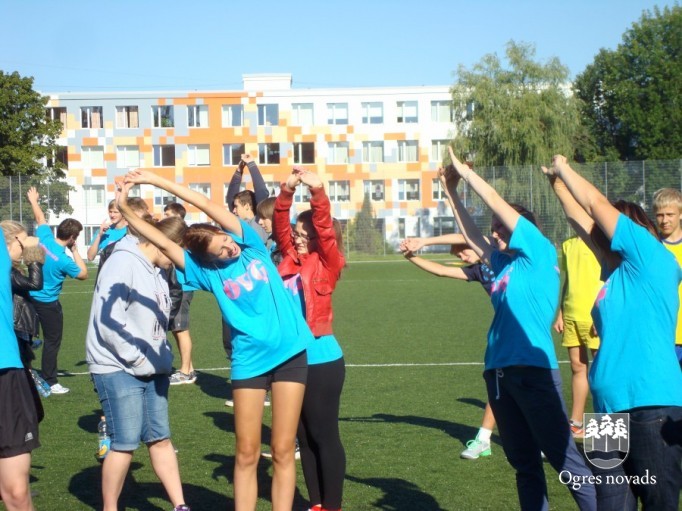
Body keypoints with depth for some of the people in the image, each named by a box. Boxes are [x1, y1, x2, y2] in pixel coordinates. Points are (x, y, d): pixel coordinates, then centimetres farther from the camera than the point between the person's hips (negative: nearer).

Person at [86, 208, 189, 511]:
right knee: (125, 443, -5)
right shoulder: (124, 262, -13)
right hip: (118, 369, -8)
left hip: (151, 370, 8)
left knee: (160, 439, 9)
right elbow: (108, 319, -20)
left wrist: (163, 358, 3)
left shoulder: (156, 271, 14)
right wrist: (138, 360, -15)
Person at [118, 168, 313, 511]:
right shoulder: (208, 272, -1)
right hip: (250, 360, 0)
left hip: (290, 353, 0)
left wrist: (157, 181, -11)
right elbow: (164, 243, -5)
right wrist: (126, 210, -15)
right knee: (246, 454, 2)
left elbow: (209, 206, -8)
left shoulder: (250, 246, 0)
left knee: (282, 451, 4)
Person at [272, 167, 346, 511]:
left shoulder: (327, 263, -5)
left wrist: (318, 192, -31)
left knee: (325, 435, 2)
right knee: (304, 435, 14)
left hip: (321, 358, -6)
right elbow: (280, 227, -1)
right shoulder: (291, 259, 8)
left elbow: (325, 229, -18)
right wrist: (286, 193, -18)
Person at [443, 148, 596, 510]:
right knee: (524, 462, 11)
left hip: (532, 368, -8)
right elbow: (472, 237, 30)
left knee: (563, 457, -8)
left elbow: (498, 204, -3)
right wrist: (451, 193, 28)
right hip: (499, 370, 8)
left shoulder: (540, 253, -1)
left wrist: (464, 171, 5)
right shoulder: (504, 262, 17)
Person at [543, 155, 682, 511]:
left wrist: (564, 170, 10)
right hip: (613, 408, 8)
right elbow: (580, 219, 26)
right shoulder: (616, 269, 17)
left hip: (652, 406, -8)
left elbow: (596, 204, -3)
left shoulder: (653, 260, -4)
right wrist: (557, 183, 29)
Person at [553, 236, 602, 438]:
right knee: (577, 367, 9)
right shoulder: (569, 244, 14)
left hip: (595, 318, -6)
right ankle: (576, 424, 14)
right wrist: (560, 314, 15)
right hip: (571, 316, 6)